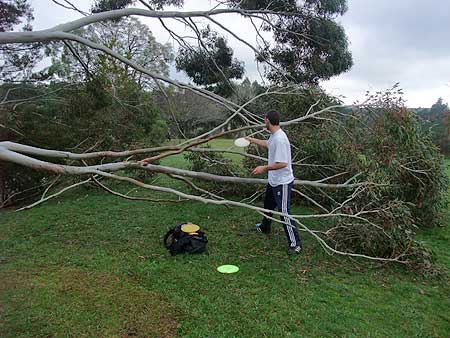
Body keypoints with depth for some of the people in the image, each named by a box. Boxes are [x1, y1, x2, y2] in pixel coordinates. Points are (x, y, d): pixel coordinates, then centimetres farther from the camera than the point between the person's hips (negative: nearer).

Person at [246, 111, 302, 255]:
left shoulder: (280, 139, -28)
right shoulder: (274, 136, 4)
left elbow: (282, 163, -31)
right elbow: (267, 144, 29)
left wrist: (264, 168, -22)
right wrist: (251, 139, 39)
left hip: (282, 182, -11)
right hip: (273, 180, 11)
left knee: (284, 212, -7)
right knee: (268, 204, 29)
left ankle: (295, 243, 4)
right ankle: (265, 227, 52)